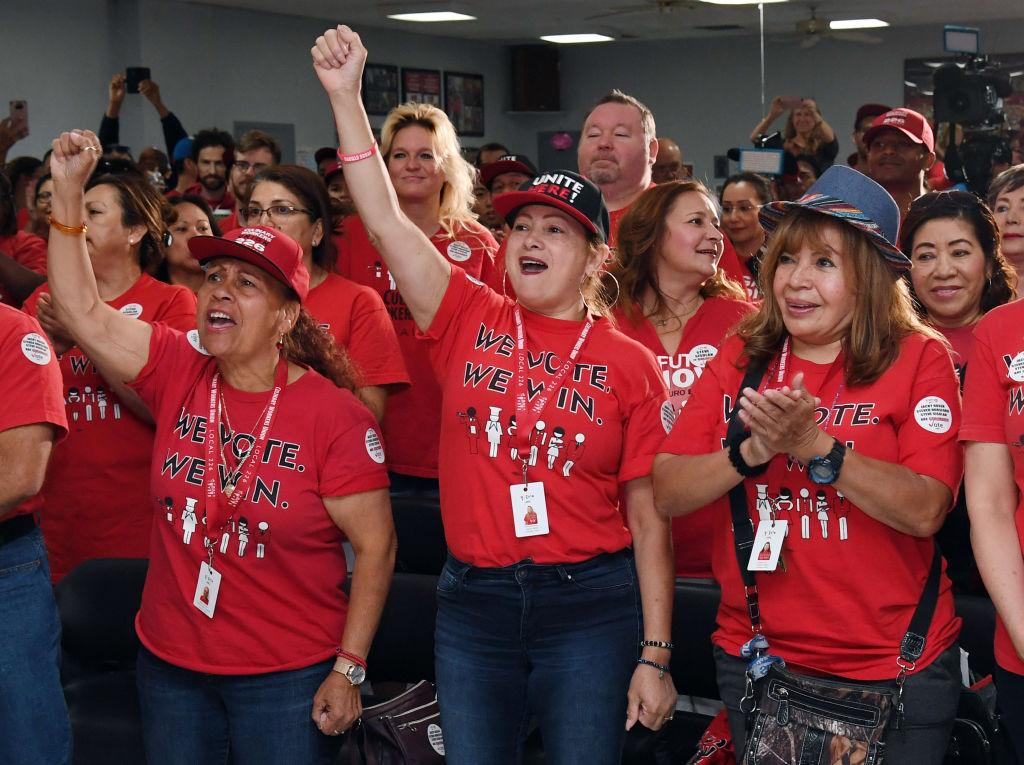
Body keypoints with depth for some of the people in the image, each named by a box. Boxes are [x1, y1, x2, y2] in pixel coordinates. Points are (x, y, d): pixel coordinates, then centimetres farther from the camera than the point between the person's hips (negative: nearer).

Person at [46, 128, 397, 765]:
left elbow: (376, 546, -10)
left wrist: (349, 670, -12)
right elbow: (83, 312, -4)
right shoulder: (179, 371, 0)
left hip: (288, 677, -4)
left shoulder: (334, 414, -12)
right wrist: (68, 191, -10)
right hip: (171, 664, 4)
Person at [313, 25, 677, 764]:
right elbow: (386, 216, -4)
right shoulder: (471, 321, 3)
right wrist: (346, 93, -9)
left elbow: (650, 521, -3)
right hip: (474, 601, 2)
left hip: (589, 605, -2)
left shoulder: (630, 364, -3)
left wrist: (655, 656, -5)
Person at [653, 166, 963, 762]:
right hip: (758, 656, 3)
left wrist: (816, 448, -27)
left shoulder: (919, 359, -6)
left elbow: (926, 511, -17)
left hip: (898, 666, -3)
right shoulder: (741, 360, 2)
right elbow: (666, 493, -4)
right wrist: (751, 452, -21)